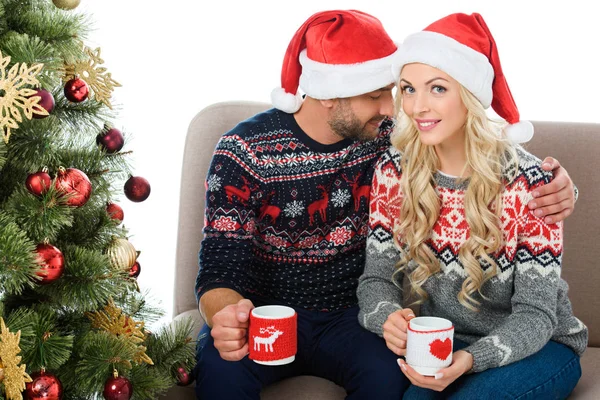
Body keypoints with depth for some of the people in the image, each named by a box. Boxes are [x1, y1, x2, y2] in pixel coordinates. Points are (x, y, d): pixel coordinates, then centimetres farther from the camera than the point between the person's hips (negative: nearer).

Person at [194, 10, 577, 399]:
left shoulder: (391, 137, -6)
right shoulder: (246, 150, -13)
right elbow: (220, 270, -16)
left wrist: (552, 181, -22)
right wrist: (227, 316, -42)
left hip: (349, 316, 2)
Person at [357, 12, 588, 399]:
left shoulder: (527, 182, -20)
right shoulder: (395, 171, -8)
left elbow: (535, 313, -16)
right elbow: (377, 277, -4)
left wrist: (470, 359, -35)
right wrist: (388, 319, -29)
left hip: (537, 348, -2)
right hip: (441, 342, 2)